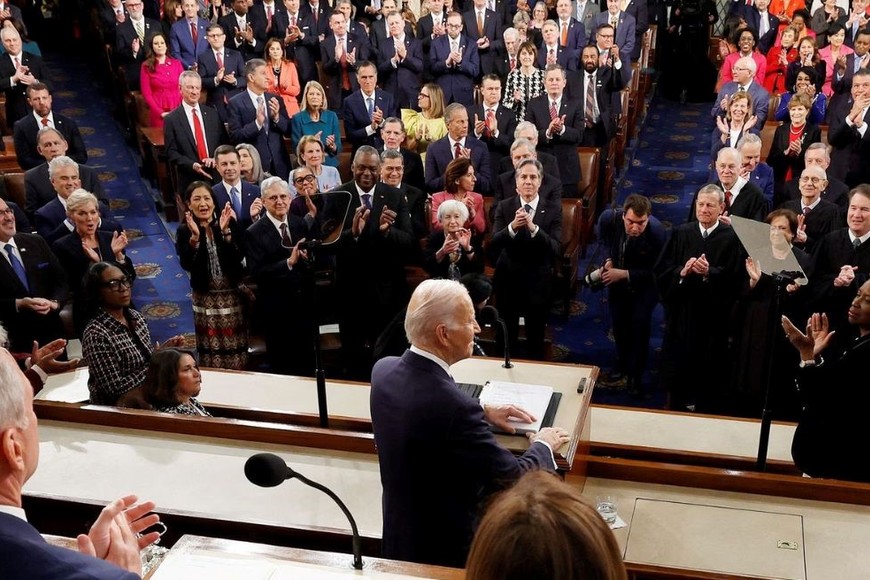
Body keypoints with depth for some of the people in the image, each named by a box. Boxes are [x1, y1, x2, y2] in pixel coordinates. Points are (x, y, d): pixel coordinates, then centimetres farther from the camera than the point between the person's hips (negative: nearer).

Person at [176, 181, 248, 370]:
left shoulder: (230, 224, -3)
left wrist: (225, 231, -25)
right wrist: (195, 237, -28)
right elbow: (187, 264, -16)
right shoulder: (184, 231, -4)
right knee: (211, 349, 4)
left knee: (236, 347, 6)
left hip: (232, 294, 0)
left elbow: (239, 257, -15)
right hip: (205, 297, 0)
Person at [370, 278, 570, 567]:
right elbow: (515, 478, -21)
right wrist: (543, 446, -2)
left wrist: (481, 413, 10)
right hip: (446, 550, -7)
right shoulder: (453, 405, -33)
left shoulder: (384, 369, -10)